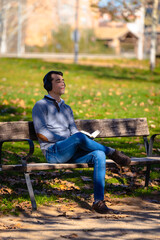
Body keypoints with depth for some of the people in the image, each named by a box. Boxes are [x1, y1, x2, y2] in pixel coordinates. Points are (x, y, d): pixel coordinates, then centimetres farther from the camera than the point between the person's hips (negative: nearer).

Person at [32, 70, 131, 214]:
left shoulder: (66, 108, 27)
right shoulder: (41, 106, 6)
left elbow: (73, 130, 19)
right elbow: (41, 133, -6)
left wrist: (87, 142, -4)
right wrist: (66, 140, -12)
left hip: (71, 154, 6)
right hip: (53, 152, -6)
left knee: (99, 155, -24)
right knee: (79, 137, -36)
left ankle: (98, 201, -30)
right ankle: (112, 152, -14)